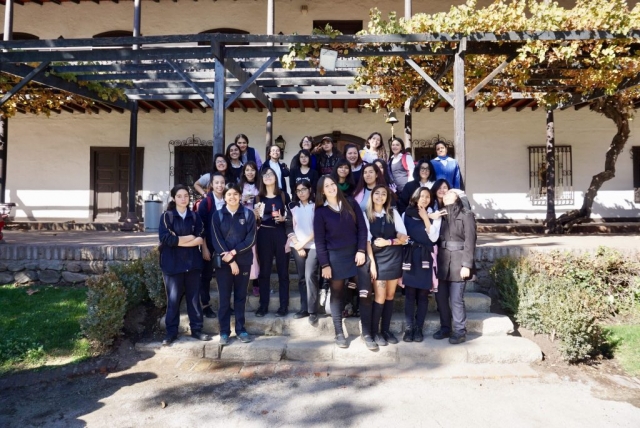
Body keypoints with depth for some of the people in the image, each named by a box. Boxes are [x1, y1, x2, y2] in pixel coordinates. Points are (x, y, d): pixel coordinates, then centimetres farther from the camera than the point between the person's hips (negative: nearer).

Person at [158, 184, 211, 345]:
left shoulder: (195, 216, 8)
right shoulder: (166, 216, 1)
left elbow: (201, 239, -4)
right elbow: (165, 238, -14)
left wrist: (178, 240, -13)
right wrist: (190, 237, -10)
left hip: (192, 262, 2)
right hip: (172, 263, -2)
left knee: (194, 297, 8)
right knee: (173, 299, 4)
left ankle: (196, 329, 18)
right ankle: (171, 332, 16)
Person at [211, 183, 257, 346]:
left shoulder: (248, 214, 1)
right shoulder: (217, 215, 1)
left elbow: (251, 239, -5)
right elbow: (216, 241, -5)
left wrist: (233, 252, -14)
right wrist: (230, 261, -12)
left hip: (243, 262, 0)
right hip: (224, 262, 0)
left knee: (240, 296, 8)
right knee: (224, 297, 4)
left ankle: (240, 329, 19)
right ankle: (224, 331, 14)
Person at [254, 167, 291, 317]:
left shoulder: (284, 195, 4)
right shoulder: (259, 197, 9)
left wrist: (283, 218, -13)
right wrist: (256, 215, -9)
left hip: (280, 234, -1)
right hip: (264, 235, 2)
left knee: (283, 269, 2)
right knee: (264, 270, 5)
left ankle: (284, 305, 9)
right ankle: (263, 305, 14)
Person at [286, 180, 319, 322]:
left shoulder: (316, 206, 0)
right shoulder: (293, 207, 12)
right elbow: (289, 228, 7)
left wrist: (304, 243, -8)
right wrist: (297, 244, -4)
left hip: (313, 245, -4)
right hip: (297, 246, 4)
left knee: (310, 276, -14)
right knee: (302, 277, 6)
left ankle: (313, 311, -9)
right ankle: (304, 308, 12)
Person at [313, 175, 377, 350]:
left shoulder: (351, 204, 4)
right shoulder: (320, 212, -1)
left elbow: (362, 228, 2)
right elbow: (319, 240, -3)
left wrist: (361, 250, -8)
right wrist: (324, 264, -8)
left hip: (357, 253, 2)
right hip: (335, 257, -1)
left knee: (365, 294, -1)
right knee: (337, 294, 7)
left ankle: (367, 333, 10)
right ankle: (339, 333, 19)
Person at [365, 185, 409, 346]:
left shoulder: (393, 213, 5)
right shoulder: (366, 215, -2)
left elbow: (404, 237, 0)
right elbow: (367, 241, -8)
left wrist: (388, 242, -15)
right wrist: (371, 262, -16)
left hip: (394, 258, 3)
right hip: (378, 259, -3)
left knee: (390, 296, 8)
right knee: (380, 297, -4)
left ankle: (386, 330, 19)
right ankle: (375, 331, 11)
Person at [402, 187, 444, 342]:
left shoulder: (435, 216, 7)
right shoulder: (406, 214, 7)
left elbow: (434, 237, -6)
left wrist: (426, 218, -9)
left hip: (426, 258, 0)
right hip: (410, 257, 0)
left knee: (423, 294, 3)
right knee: (410, 294, -1)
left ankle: (418, 328, 11)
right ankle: (408, 328, 5)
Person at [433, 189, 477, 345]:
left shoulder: (466, 215, -2)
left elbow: (470, 242, -8)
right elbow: (437, 238, 10)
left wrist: (466, 265, -15)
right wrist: (436, 261, 3)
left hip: (457, 262, -5)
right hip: (443, 262, 5)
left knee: (456, 299, -4)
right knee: (440, 297, 8)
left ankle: (460, 332, 9)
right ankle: (445, 328, 22)